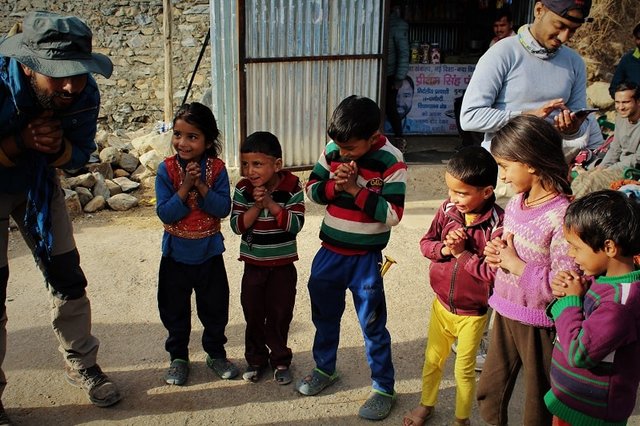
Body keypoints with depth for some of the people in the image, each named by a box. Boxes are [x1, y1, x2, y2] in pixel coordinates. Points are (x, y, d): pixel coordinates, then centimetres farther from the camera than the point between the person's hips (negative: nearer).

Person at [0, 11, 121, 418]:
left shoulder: (85, 94, -22)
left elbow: (80, 154, -8)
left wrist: (57, 147, -30)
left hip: (38, 185, 4)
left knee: (68, 277, 6)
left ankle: (82, 366, 26)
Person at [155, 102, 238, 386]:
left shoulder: (217, 169, -8)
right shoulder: (166, 169, -11)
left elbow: (223, 209, -16)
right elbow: (165, 213, -17)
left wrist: (201, 186, -26)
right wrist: (185, 187, -26)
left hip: (209, 252, 1)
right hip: (176, 253, 0)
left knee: (215, 308, 14)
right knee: (174, 311, 13)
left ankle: (216, 354, 34)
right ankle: (178, 358, 31)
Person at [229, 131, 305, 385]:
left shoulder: (291, 187, -13)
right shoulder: (243, 189, -8)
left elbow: (296, 224, -20)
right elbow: (237, 225, -11)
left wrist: (271, 203, -26)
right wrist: (256, 207, -24)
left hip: (283, 264, -2)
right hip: (253, 264, 2)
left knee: (280, 314, 8)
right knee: (253, 314, 12)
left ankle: (280, 361, 26)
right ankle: (256, 359, 30)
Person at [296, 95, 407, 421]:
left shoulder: (391, 161, -18)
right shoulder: (332, 150, -4)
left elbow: (392, 214, -21)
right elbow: (311, 190, 3)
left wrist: (355, 188, -24)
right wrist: (334, 185, -17)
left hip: (366, 257, -5)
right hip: (329, 251, 5)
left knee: (372, 324, 6)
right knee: (324, 316, 21)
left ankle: (384, 388, 23)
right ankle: (324, 369, 43)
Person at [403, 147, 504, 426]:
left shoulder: (498, 224, -23)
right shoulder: (448, 209, -10)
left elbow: (494, 273, -25)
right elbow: (425, 243, -2)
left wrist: (463, 253, -24)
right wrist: (445, 248, -21)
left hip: (472, 313, -4)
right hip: (441, 304, 4)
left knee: (464, 370, 14)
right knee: (433, 359, 23)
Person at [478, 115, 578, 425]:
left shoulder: (561, 217, -24)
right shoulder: (515, 204, 1)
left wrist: (514, 263, -21)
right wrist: (496, 255, -5)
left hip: (538, 326, -7)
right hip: (505, 314, 7)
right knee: (489, 393, 22)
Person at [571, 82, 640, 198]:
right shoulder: (621, 117, 6)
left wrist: (607, 170, -18)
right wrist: (602, 166, -2)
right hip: (620, 165, 8)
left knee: (592, 180, -25)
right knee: (579, 180, -9)